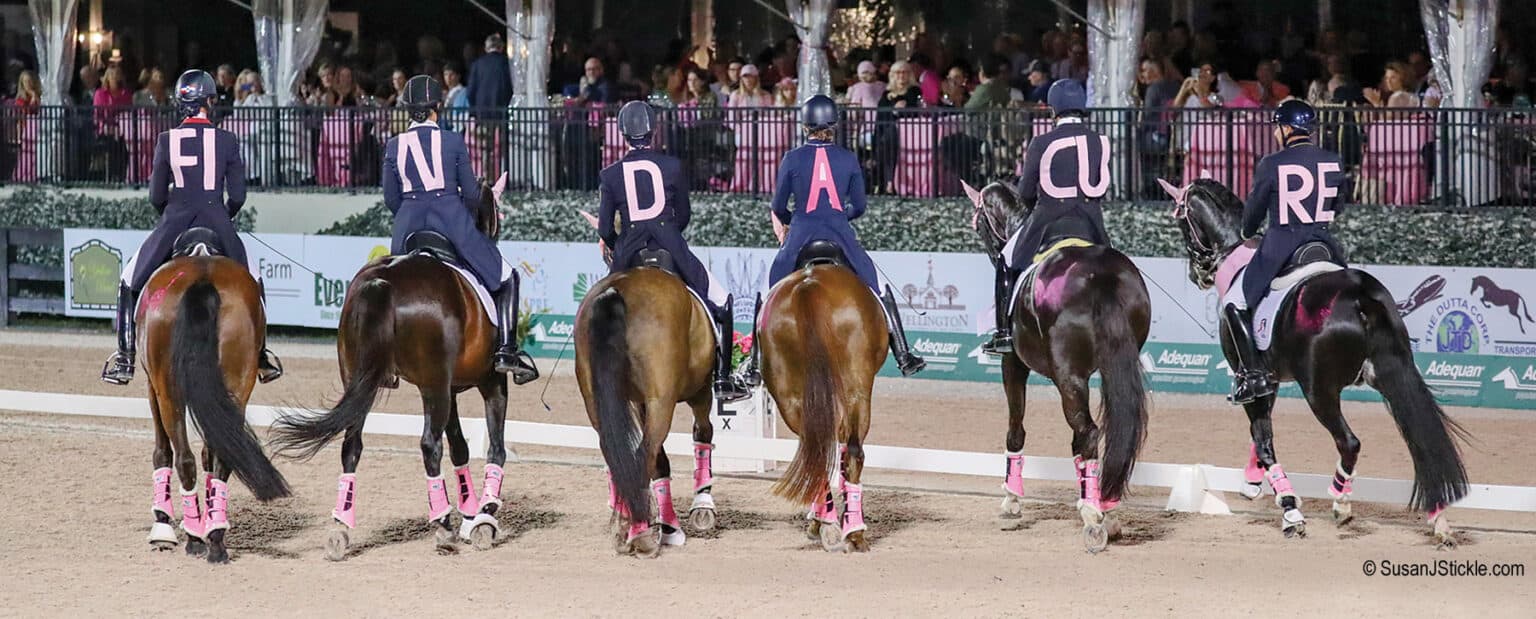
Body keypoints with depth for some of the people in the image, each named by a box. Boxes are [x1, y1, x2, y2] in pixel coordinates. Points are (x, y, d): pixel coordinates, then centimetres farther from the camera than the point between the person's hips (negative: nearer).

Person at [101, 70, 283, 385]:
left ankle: (125, 359, 13)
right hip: (216, 222, 0)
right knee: (252, 284, 23)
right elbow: (238, 196, -1)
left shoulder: (166, 140, 0)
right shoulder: (227, 141, -1)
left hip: (173, 223, 0)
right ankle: (260, 354, 18)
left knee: (130, 283, 18)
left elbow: (156, 197, 3)